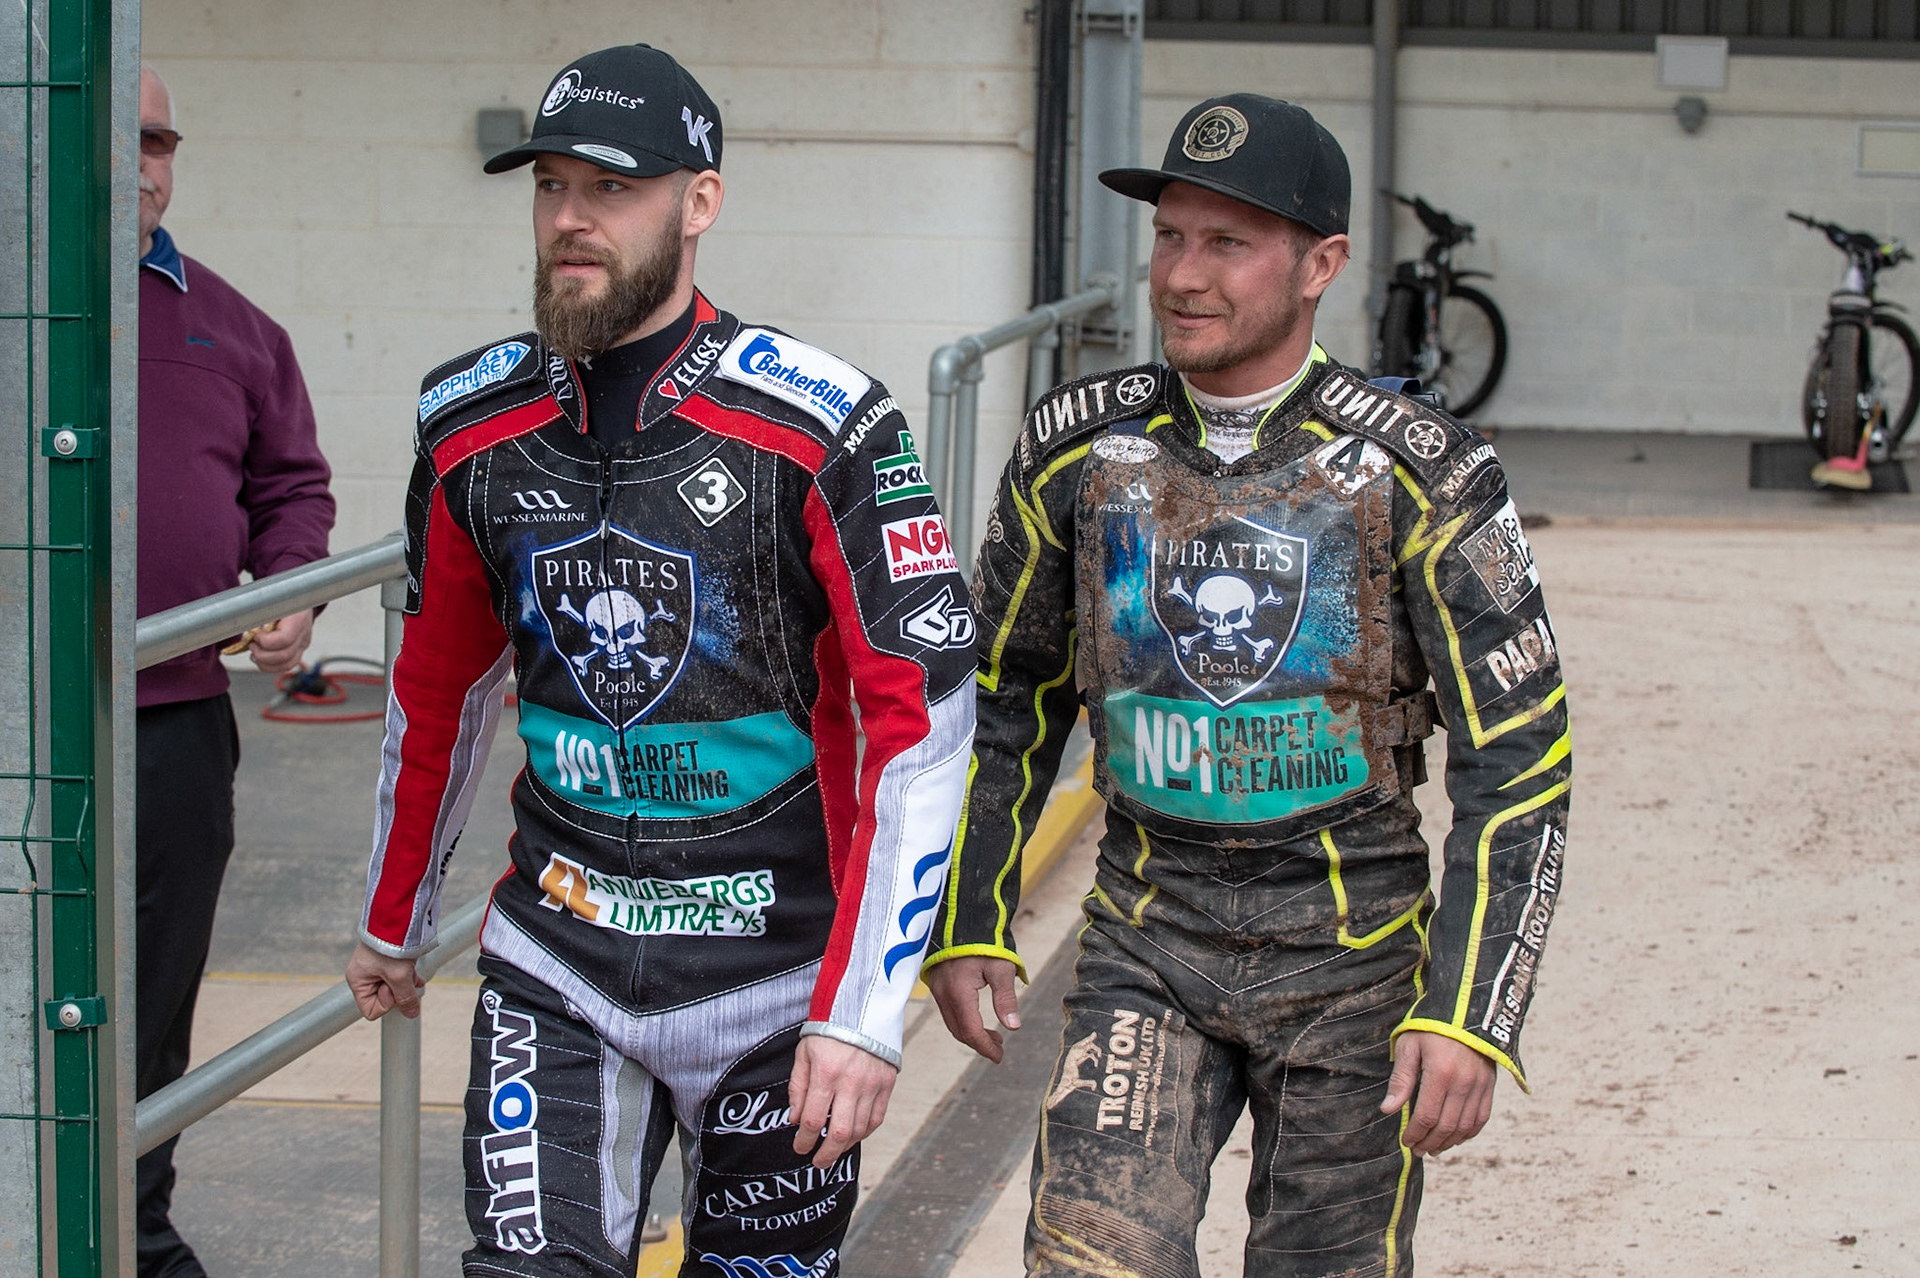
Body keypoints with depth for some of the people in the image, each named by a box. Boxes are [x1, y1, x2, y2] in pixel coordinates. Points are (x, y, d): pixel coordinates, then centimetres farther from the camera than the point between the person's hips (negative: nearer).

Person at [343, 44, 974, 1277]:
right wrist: (394, 925, 24)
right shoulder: (475, 425, 1)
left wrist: (865, 1012, -18)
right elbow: (438, 690, 17)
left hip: (773, 974, -3)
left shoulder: (822, 426, -14)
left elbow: (926, 714, -14)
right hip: (555, 965, 3)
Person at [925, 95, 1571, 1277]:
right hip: (1146, 942, 2)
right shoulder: (1077, 449, 1)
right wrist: (971, 923, 12)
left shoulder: (1417, 473, -9)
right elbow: (1009, 700, 15)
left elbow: (1519, 762, -9)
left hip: (1350, 951, -2)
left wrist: (1469, 1015, -15)